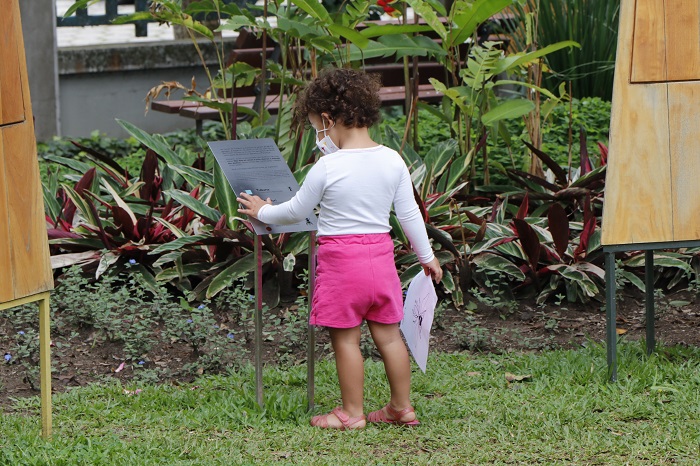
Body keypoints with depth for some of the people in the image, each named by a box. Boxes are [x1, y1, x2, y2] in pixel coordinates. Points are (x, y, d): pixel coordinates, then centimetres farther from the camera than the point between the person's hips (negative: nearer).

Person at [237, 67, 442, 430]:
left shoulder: (327, 167, -15)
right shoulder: (392, 161, -1)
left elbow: (296, 211, -2)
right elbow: (409, 214, 7)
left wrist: (263, 212, 17)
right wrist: (427, 256, 19)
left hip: (341, 259, -5)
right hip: (381, 254, 6)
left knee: (345, 338, 5)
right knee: (388, 334, 13)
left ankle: (352, 412, 12)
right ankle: (402, 407, 21)